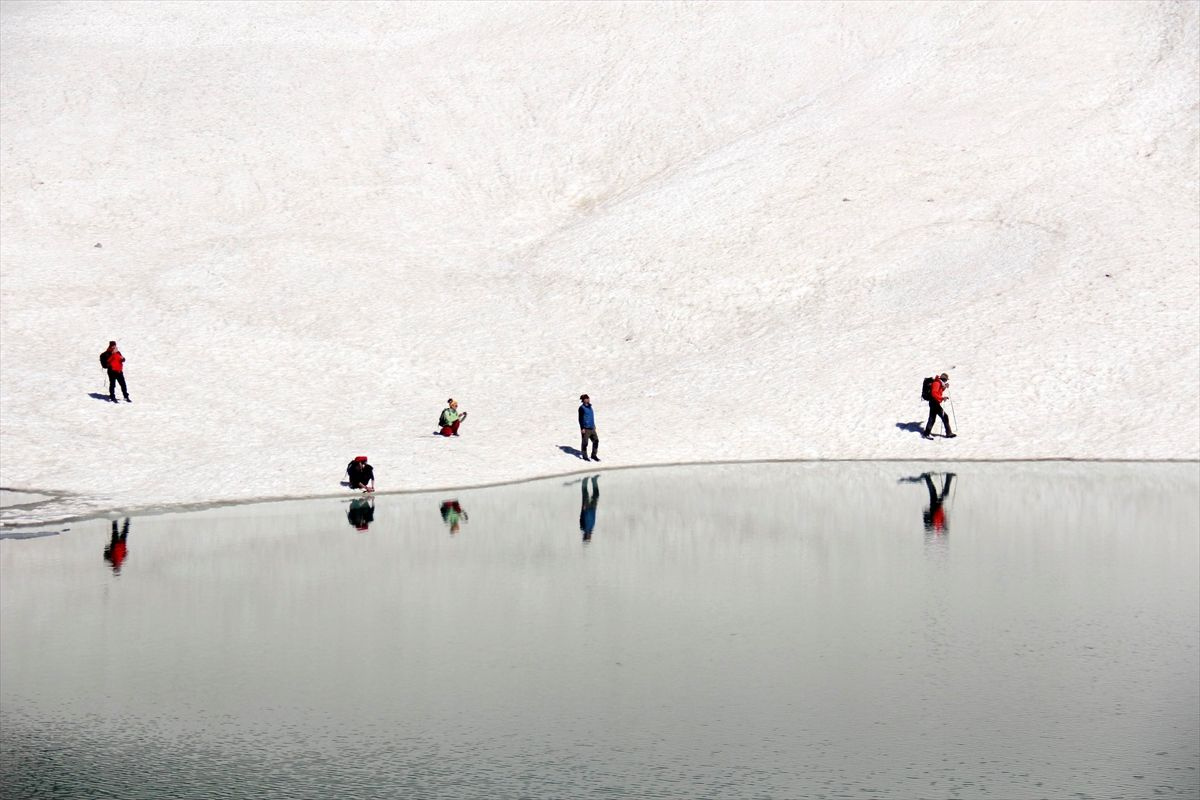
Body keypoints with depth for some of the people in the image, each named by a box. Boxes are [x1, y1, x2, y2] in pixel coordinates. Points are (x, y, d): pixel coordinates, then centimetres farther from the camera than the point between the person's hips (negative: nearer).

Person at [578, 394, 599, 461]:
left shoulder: (589, 406, 12)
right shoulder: (582, 408, -12)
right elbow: (580, 419, -13)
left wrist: (594, 425, 25)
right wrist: (582, 428, -17)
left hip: (592, 428, 8)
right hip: (585, 429, -8)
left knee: (596, 440, 5)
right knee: (585, 442, 2)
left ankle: (594, 455, 16)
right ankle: (584, 456, 16)